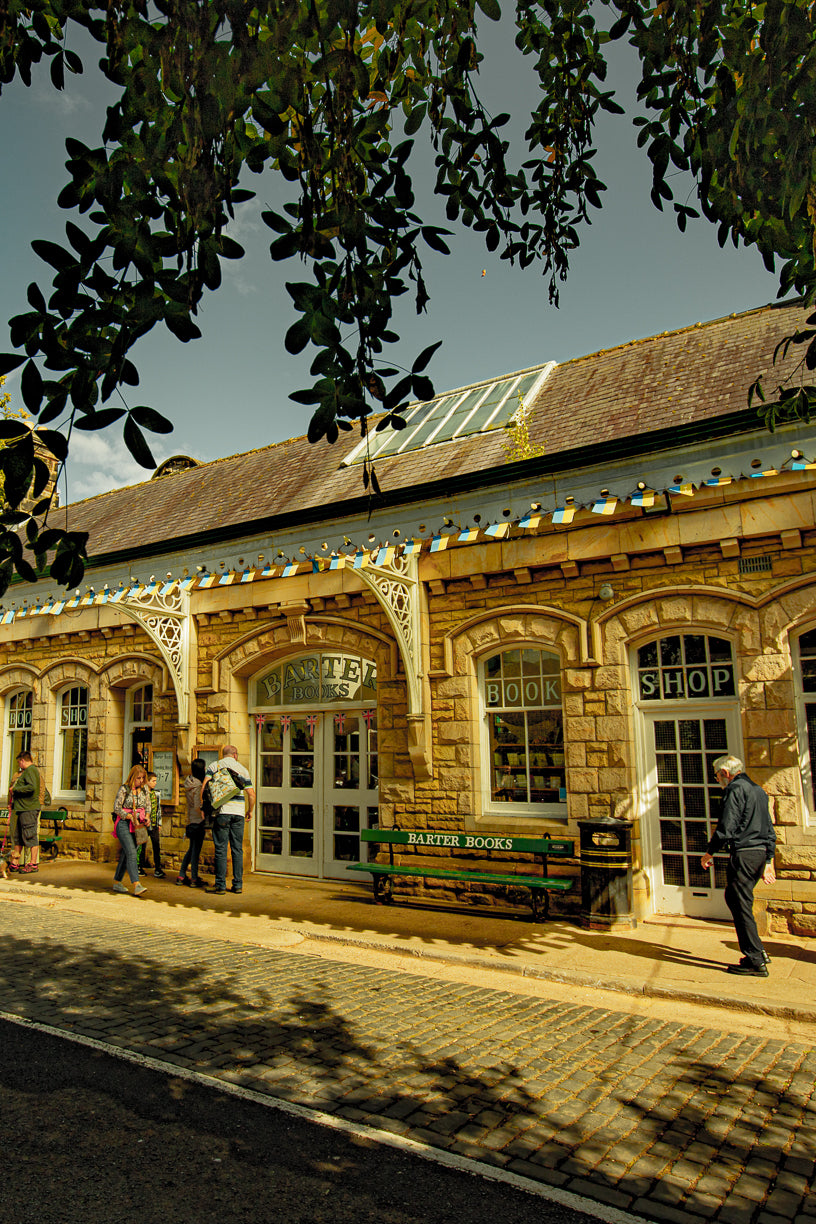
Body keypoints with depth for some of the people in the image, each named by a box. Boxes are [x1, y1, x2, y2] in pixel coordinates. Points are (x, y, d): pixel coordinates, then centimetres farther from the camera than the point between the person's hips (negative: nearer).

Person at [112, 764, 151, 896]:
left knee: (125, 854, 11)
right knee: (131, 853, -16)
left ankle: (117, 882, 24)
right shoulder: (124, 789, -8)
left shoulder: (145, 789, 7)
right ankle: (136, 885, -22)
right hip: (123, 824, -5)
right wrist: (130, 817, -18)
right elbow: (117, 808, -9)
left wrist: (147, 816, -5)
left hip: (137, 825, 5)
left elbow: (148, 806, 14)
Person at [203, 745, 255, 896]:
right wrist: (250, 811, 20)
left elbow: (204, 786, -6)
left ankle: (220, 885, 2)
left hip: (222, 811, -2)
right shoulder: (243, 769, 13)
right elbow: (251, 794, 8)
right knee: (237, 849, 8)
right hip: (239, 812, 2)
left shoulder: (214, 765, 7)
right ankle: (238, 884, 9)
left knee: (221, 849, 2)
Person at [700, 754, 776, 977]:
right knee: (733, 898, 18)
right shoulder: (759, 790, 18)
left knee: (741, 906, -2)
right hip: (761, 853, 9)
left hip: (743, 854, -9)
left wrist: (709, 853, -6)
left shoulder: (735, 789, -9)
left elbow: (726, 827, -16)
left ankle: (755, 962, 1)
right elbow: (769, 831, 20)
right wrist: (769, 862, 24)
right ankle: (758, 951, 21)